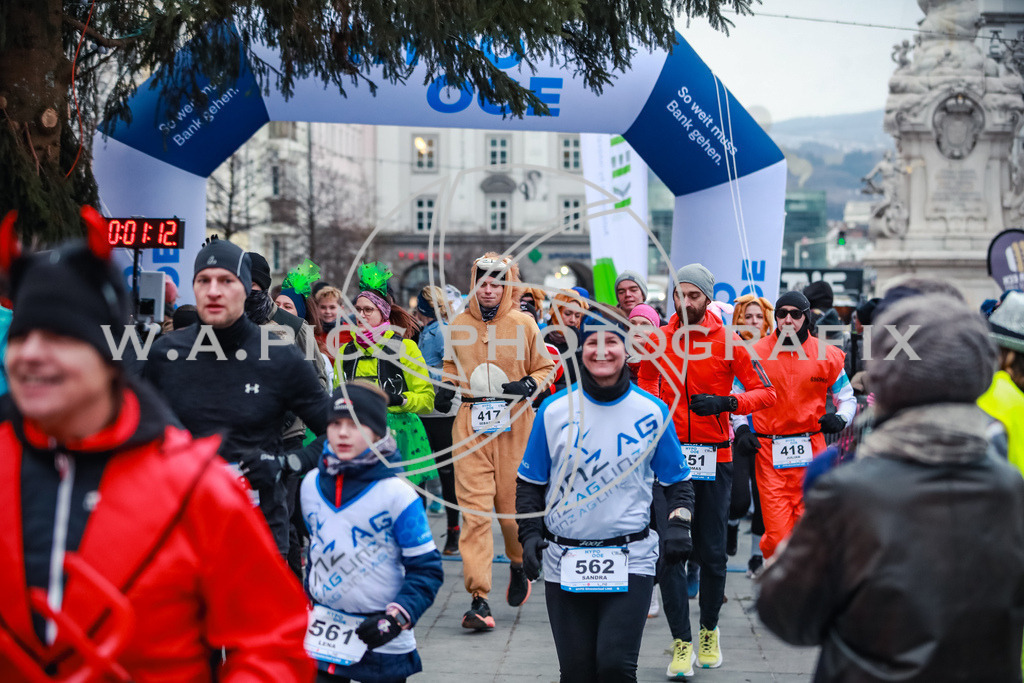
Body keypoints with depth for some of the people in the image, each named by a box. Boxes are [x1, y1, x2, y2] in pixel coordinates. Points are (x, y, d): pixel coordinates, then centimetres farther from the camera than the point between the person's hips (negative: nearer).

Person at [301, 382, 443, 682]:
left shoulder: (396, 494, -14)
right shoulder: (311, 484, 3)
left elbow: (426, 569, -11)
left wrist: (397, 617, -20)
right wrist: (308, 600, 14)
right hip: (323, 634, 4)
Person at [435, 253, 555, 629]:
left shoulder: (523, 324, 1)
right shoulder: (458, 325, 7)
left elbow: (546, 368, 9)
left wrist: (529, 385, -10)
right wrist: (447, 386, 6)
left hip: (514, 425, -1)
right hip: (471, 425, 1)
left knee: (512, 506, 5)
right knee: (474, 510, -7)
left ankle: (519, 566, 37)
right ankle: (479, 598, -8)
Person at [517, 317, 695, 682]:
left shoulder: (652, 412, 1)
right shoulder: (554, 410, 1)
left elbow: (677, 480, 9)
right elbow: (529, 482, 9)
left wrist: (679, 524, -7)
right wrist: (530, 534, -3)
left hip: (631, 561, -1)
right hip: (565, 563, 1)